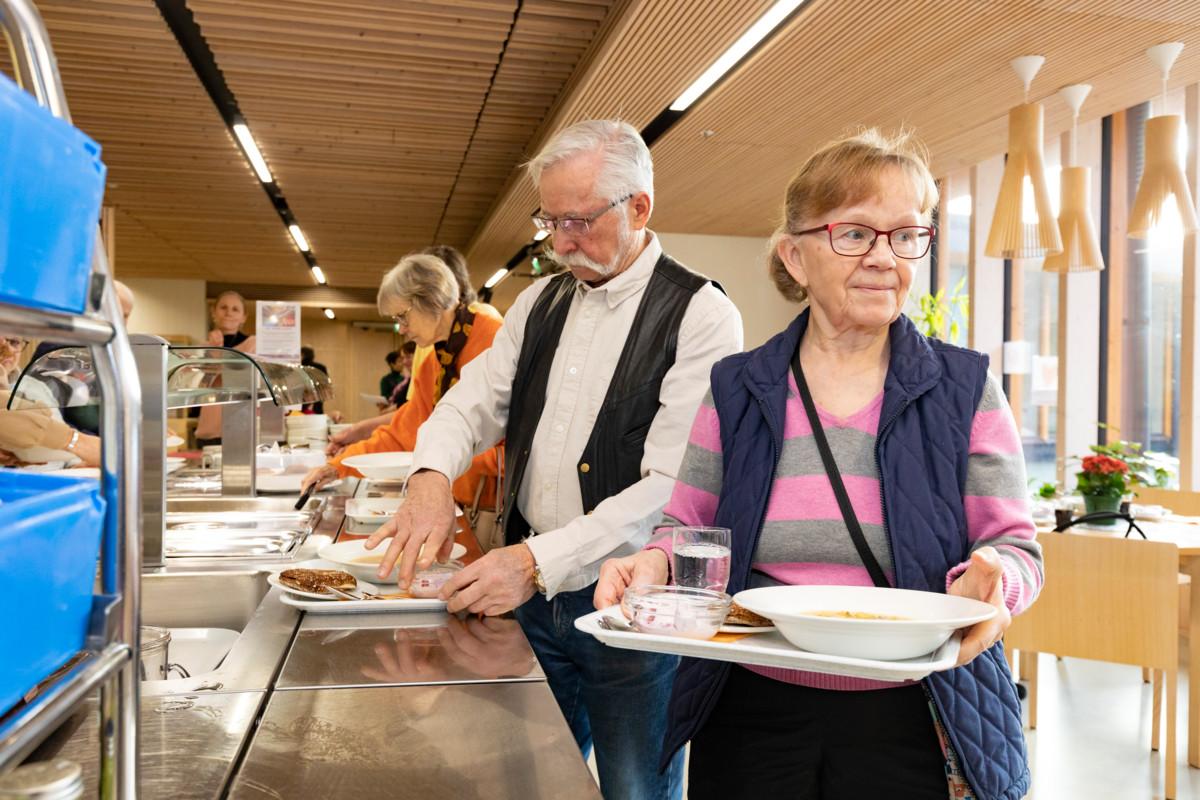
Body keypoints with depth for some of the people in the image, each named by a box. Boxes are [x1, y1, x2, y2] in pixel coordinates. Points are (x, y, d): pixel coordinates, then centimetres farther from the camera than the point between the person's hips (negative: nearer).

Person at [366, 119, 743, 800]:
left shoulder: (700, 316, -12)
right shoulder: (540, 304, 10)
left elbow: (674, 488, -19)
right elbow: (475, 402, 8)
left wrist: (539, 560, -24)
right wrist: (433, 476, -15)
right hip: (528, 596, 5)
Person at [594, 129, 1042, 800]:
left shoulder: (965, 388, -1)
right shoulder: (736, 389, 2)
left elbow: (1015, 546, -1)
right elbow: (689, 529, 5)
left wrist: (991, 578, -23)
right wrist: (655, 563, -16)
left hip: (912, 725, -1)